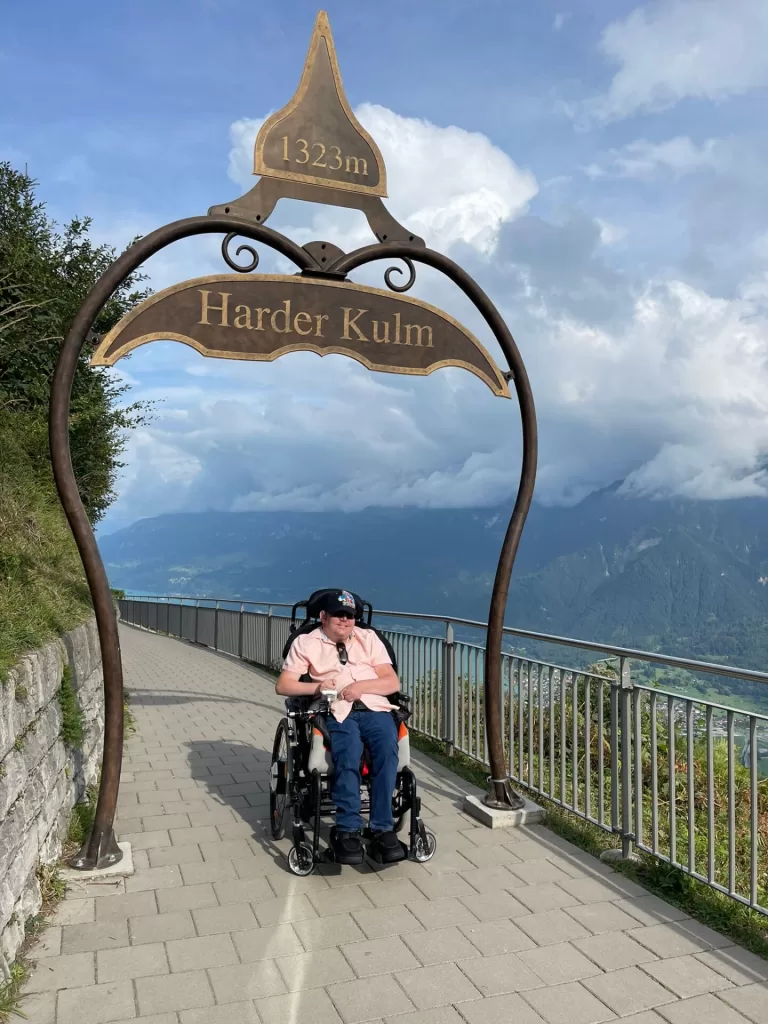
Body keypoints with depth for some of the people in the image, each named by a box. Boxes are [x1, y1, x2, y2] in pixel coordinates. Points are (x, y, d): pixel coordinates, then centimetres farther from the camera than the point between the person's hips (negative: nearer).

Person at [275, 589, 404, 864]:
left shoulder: (368, 638, 18)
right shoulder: (305, 643, 13)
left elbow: (393, 682, 10)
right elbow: (283, 685, 4)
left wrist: (361, 686, -9)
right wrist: (317, 687, -13)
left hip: (375, 708, 2)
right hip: (336, 712, -2)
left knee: (388, 750, -30)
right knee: (348, 754, -34)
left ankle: (382, 828, -23)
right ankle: (348, 830, -25)